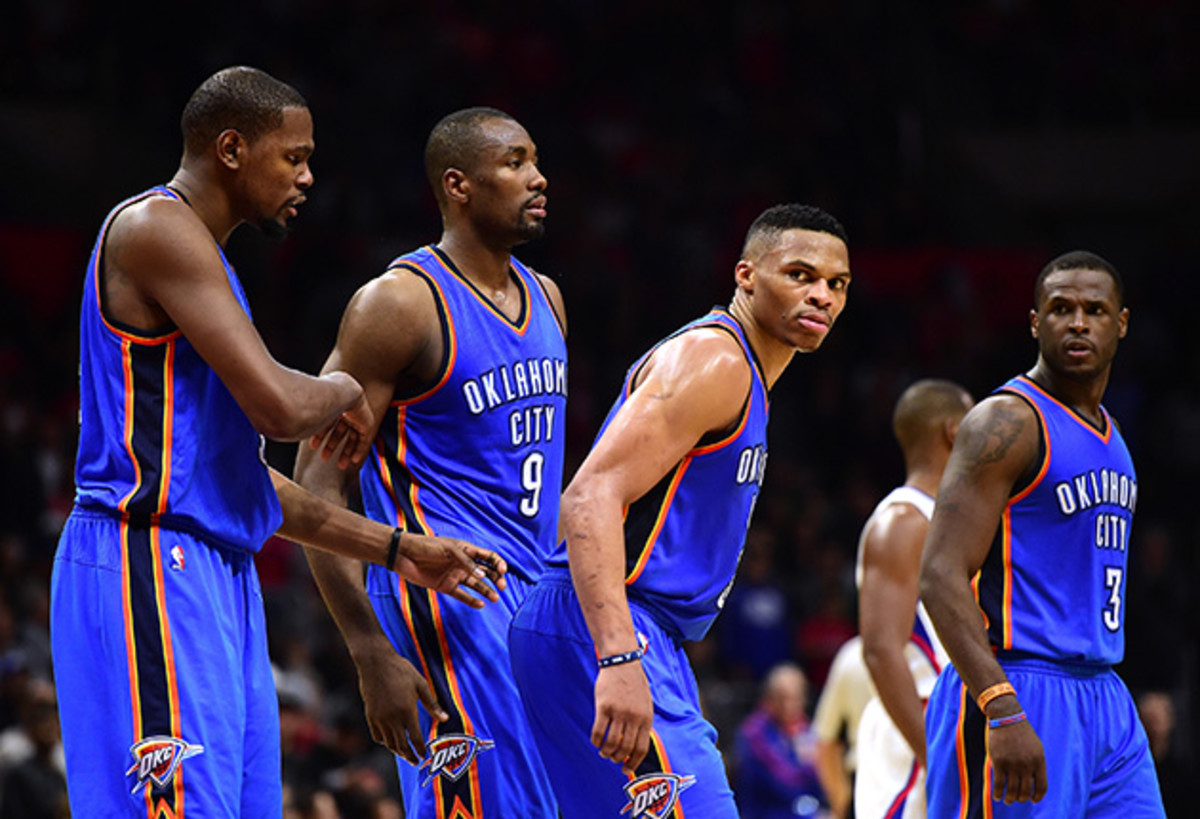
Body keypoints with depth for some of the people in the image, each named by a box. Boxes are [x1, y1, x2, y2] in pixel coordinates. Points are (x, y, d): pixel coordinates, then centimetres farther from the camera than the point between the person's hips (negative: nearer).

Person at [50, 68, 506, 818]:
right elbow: (280, 406, -20)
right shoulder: (156, 229, -10)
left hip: (218, 580, 10)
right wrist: (345, 391, 3)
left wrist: (396, 549, 22)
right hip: (150, 564, -10)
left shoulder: (197, 251, 22)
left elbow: (245, 480, 24)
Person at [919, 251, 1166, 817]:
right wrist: (1003, 710, -28)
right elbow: (940, 576, -18)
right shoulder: (1007, 422, -9)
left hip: (1104, 699, 9)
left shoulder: (1106, 432, 19)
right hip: (1021, 693, -9)